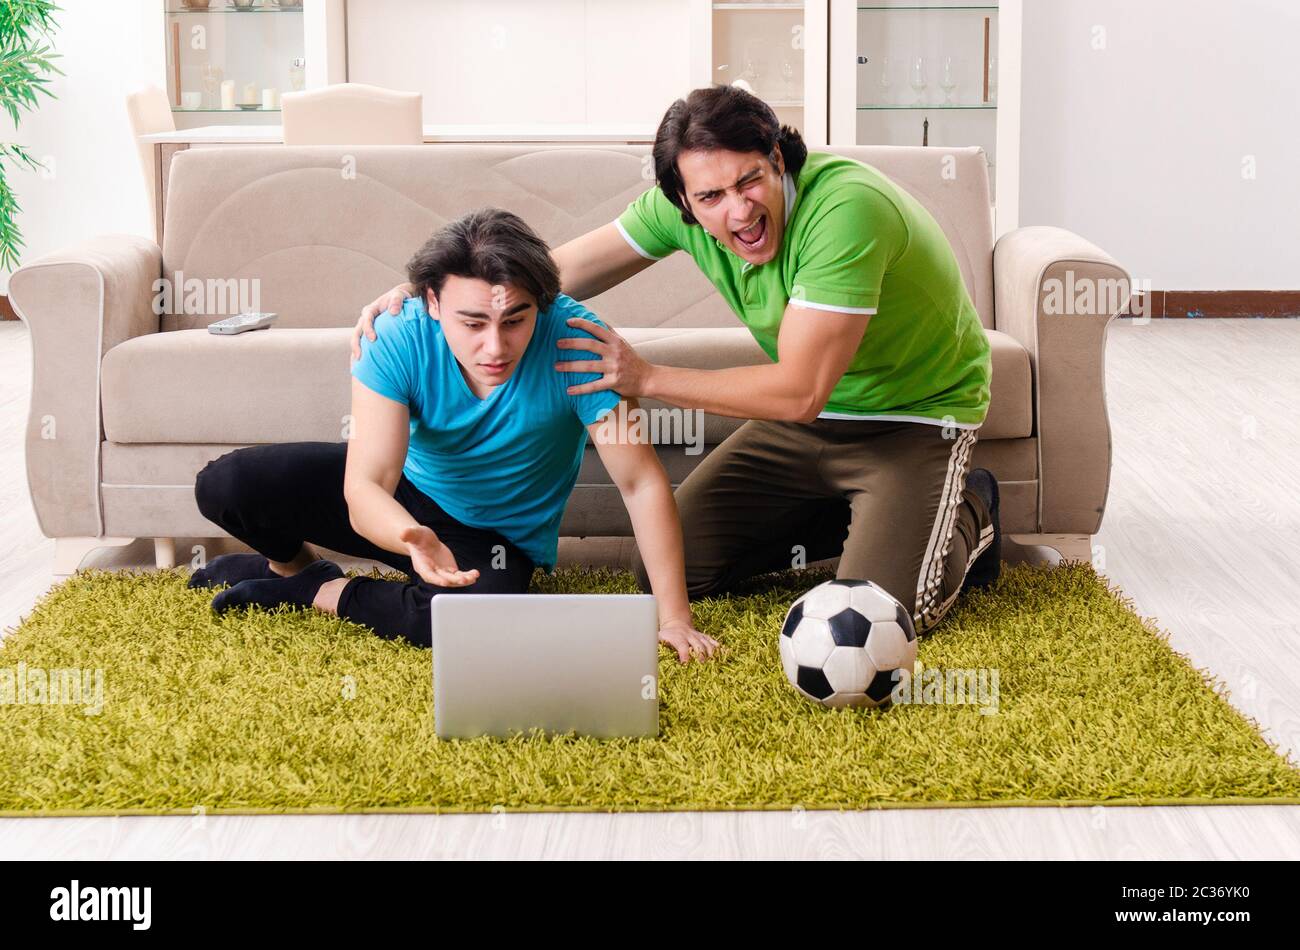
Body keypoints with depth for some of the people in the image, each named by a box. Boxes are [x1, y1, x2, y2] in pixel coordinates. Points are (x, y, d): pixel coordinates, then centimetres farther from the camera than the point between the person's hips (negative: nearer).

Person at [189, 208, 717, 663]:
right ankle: (293, 561, 19)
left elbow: (642, 483, -27)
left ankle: (321, 592, -7)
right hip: (399, 503, 2)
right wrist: (412, 538, -54)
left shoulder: (571, 337, -30)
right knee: (225, 485, -18)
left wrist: (674, 618, -31)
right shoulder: (399, 339, -27)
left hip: (496, 535, -1)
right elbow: (365, 487, -31)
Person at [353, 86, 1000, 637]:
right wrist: (421, 291, -13)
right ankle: (849, 519, 18)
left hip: (916, 413, -6)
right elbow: (559, 271, -2)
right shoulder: (682, 205, -13)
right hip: (807, 414, 6)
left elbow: (799, 391, -32)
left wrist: (645, 378, -24)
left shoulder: (845, 209, -34)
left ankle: (966, 514, 9)